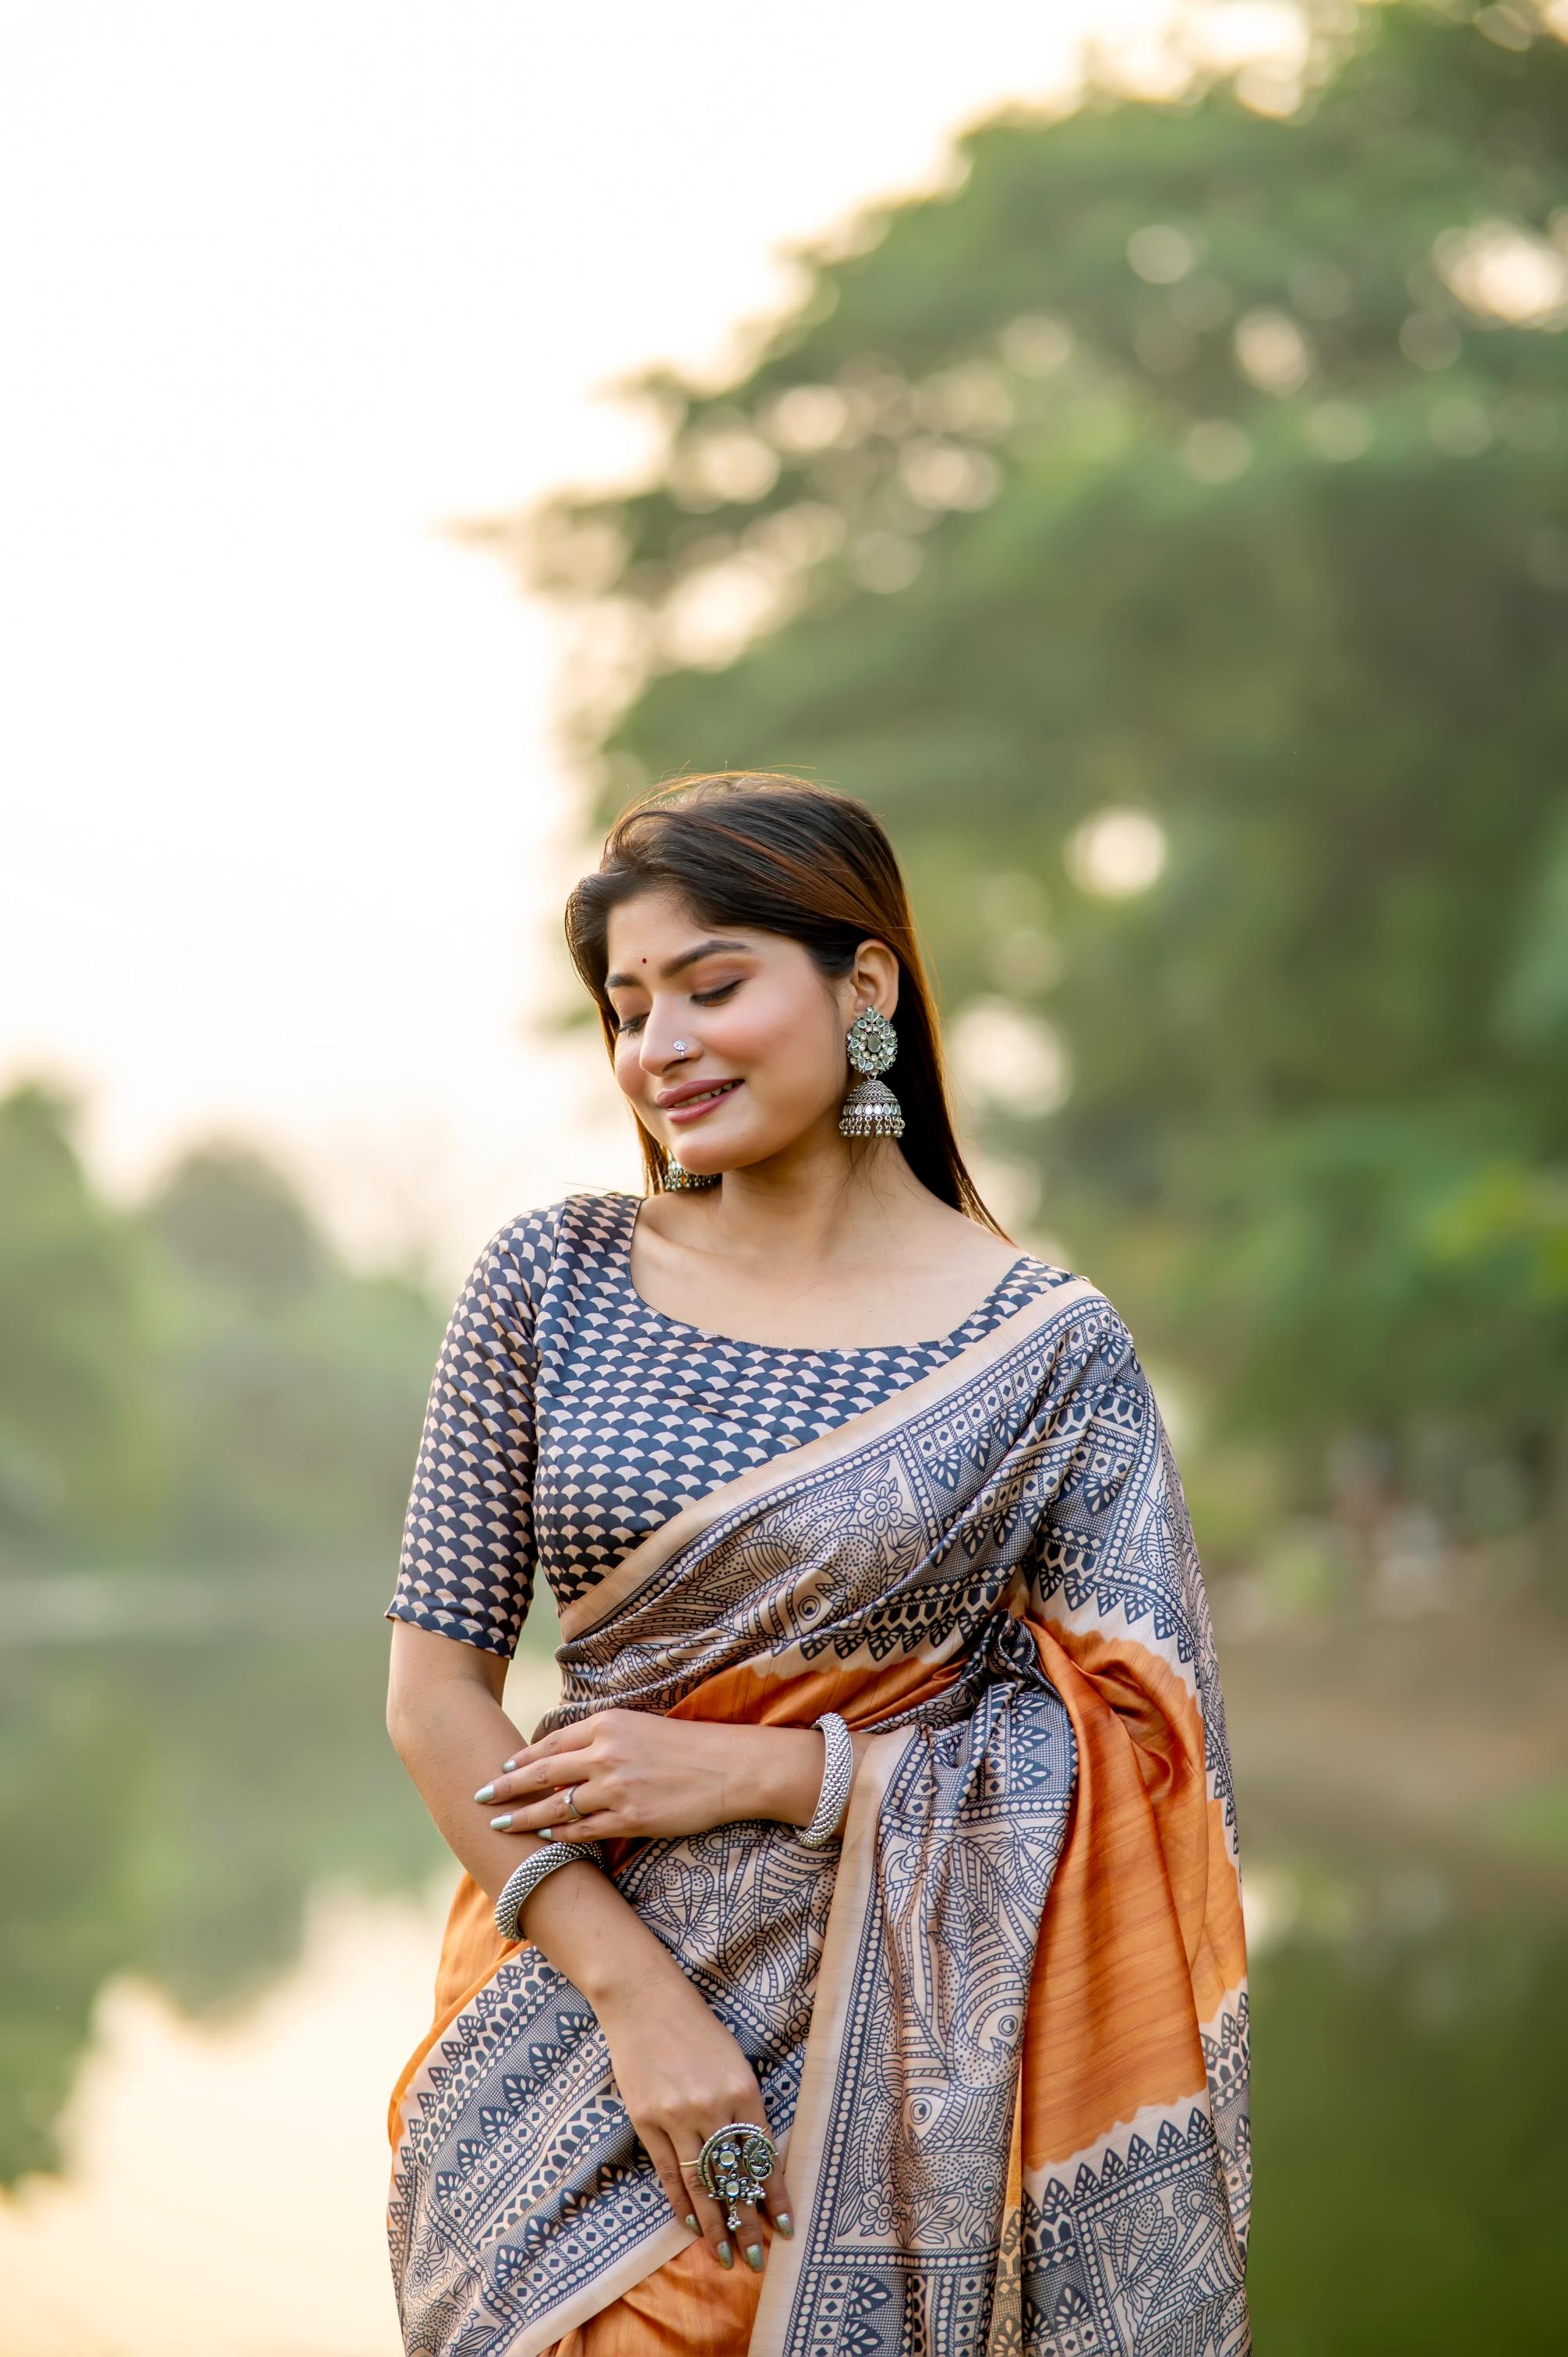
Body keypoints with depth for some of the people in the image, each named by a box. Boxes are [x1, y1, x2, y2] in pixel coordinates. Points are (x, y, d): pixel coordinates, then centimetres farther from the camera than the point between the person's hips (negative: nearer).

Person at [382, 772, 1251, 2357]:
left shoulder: (1046, 1349, -7)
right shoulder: (552, 1282, -1)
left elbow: (1135, 1755, -7)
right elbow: (435, 1687, -3)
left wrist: (763, 1770, -14)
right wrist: (637, 1992, -13)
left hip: (900, 2063, -1)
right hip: (579, 2026, 2)